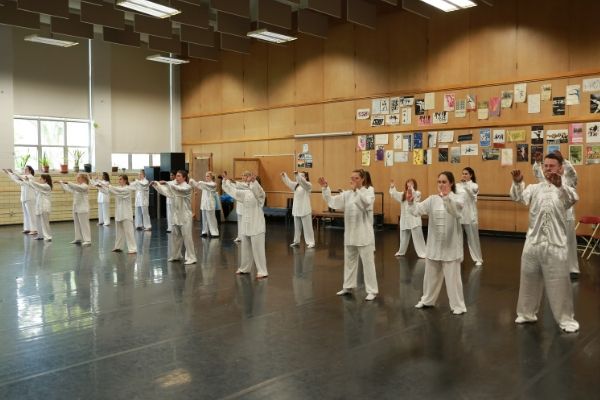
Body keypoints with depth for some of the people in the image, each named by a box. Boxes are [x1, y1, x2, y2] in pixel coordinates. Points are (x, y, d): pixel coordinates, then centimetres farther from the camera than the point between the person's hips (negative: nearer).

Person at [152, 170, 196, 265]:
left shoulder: (187, 187, -8)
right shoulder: (174, 186, 11)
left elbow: (179, 189, -27)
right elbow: (164, 191, 4)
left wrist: (166, 183, -28)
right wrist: (156, 184, -11)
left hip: (185, 216, -7)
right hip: (176, 215, 7)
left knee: (187, 237, -7)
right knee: (176, 236, 14)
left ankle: (191, 258, -4)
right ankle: (176, 255, 26)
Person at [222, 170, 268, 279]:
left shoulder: (259, 194, -10)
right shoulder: (245, 193, 12)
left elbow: (258, 190, -34)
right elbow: (234, 191, 21)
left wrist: (253, 181, -49)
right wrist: (226, 180, 18)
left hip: (256, 225, -8)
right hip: (246, 225, 8)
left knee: (258, 249, -6)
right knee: (245, 248, 17)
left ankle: (262, 271, 0)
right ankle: (245, 268, 31)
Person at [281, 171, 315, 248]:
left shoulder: (308, 185, -8)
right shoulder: (296, 185, 12)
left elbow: (303, 181, -27)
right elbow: (289, 183, 3)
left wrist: (298, 175, -41)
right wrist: (284, 176, -14)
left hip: (305, 210, -7)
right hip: (296, 209, 7)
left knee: (307, 227, -4)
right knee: (297, 227, 14)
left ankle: (311, 242, 1)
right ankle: (296, 241, 25)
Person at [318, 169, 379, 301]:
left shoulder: (369, 190, -6)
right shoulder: (347, 193, 6)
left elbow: (367, 202, -27)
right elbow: (331, 201, 3)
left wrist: (357, 190, -30)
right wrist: (325, 188, -7)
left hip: (364, 234, -5)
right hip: (350, 233, 6)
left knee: (368, 262, -1)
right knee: (349, 260, 16)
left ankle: (372, 290, 8)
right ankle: (348, 287, 30)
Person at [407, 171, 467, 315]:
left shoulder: (458, 198, -7)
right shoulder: (433, 199, 4)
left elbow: (455, 208, -30)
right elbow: (417, 210, -6)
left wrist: (446, 197, -49)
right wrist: (410, 201, -27)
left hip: (450, 244, -4)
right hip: (434, 243, 4)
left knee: (452, 276, 1)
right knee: (431, 274, 17)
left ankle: (458, 305, 15)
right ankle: (427, 300, 34)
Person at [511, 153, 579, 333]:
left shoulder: (564, 189, -1)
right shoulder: (535, 188, 7)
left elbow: (573, 198, -25)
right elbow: (519, 197, -10)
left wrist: (560, 185, -46)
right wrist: (517, 183, -32)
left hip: (555, 243, -3)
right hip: (533, 241, 3)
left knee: (559, 283, 2)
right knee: (529, 279, 14)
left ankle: (566, 318, 18)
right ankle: (527, 313, 31)